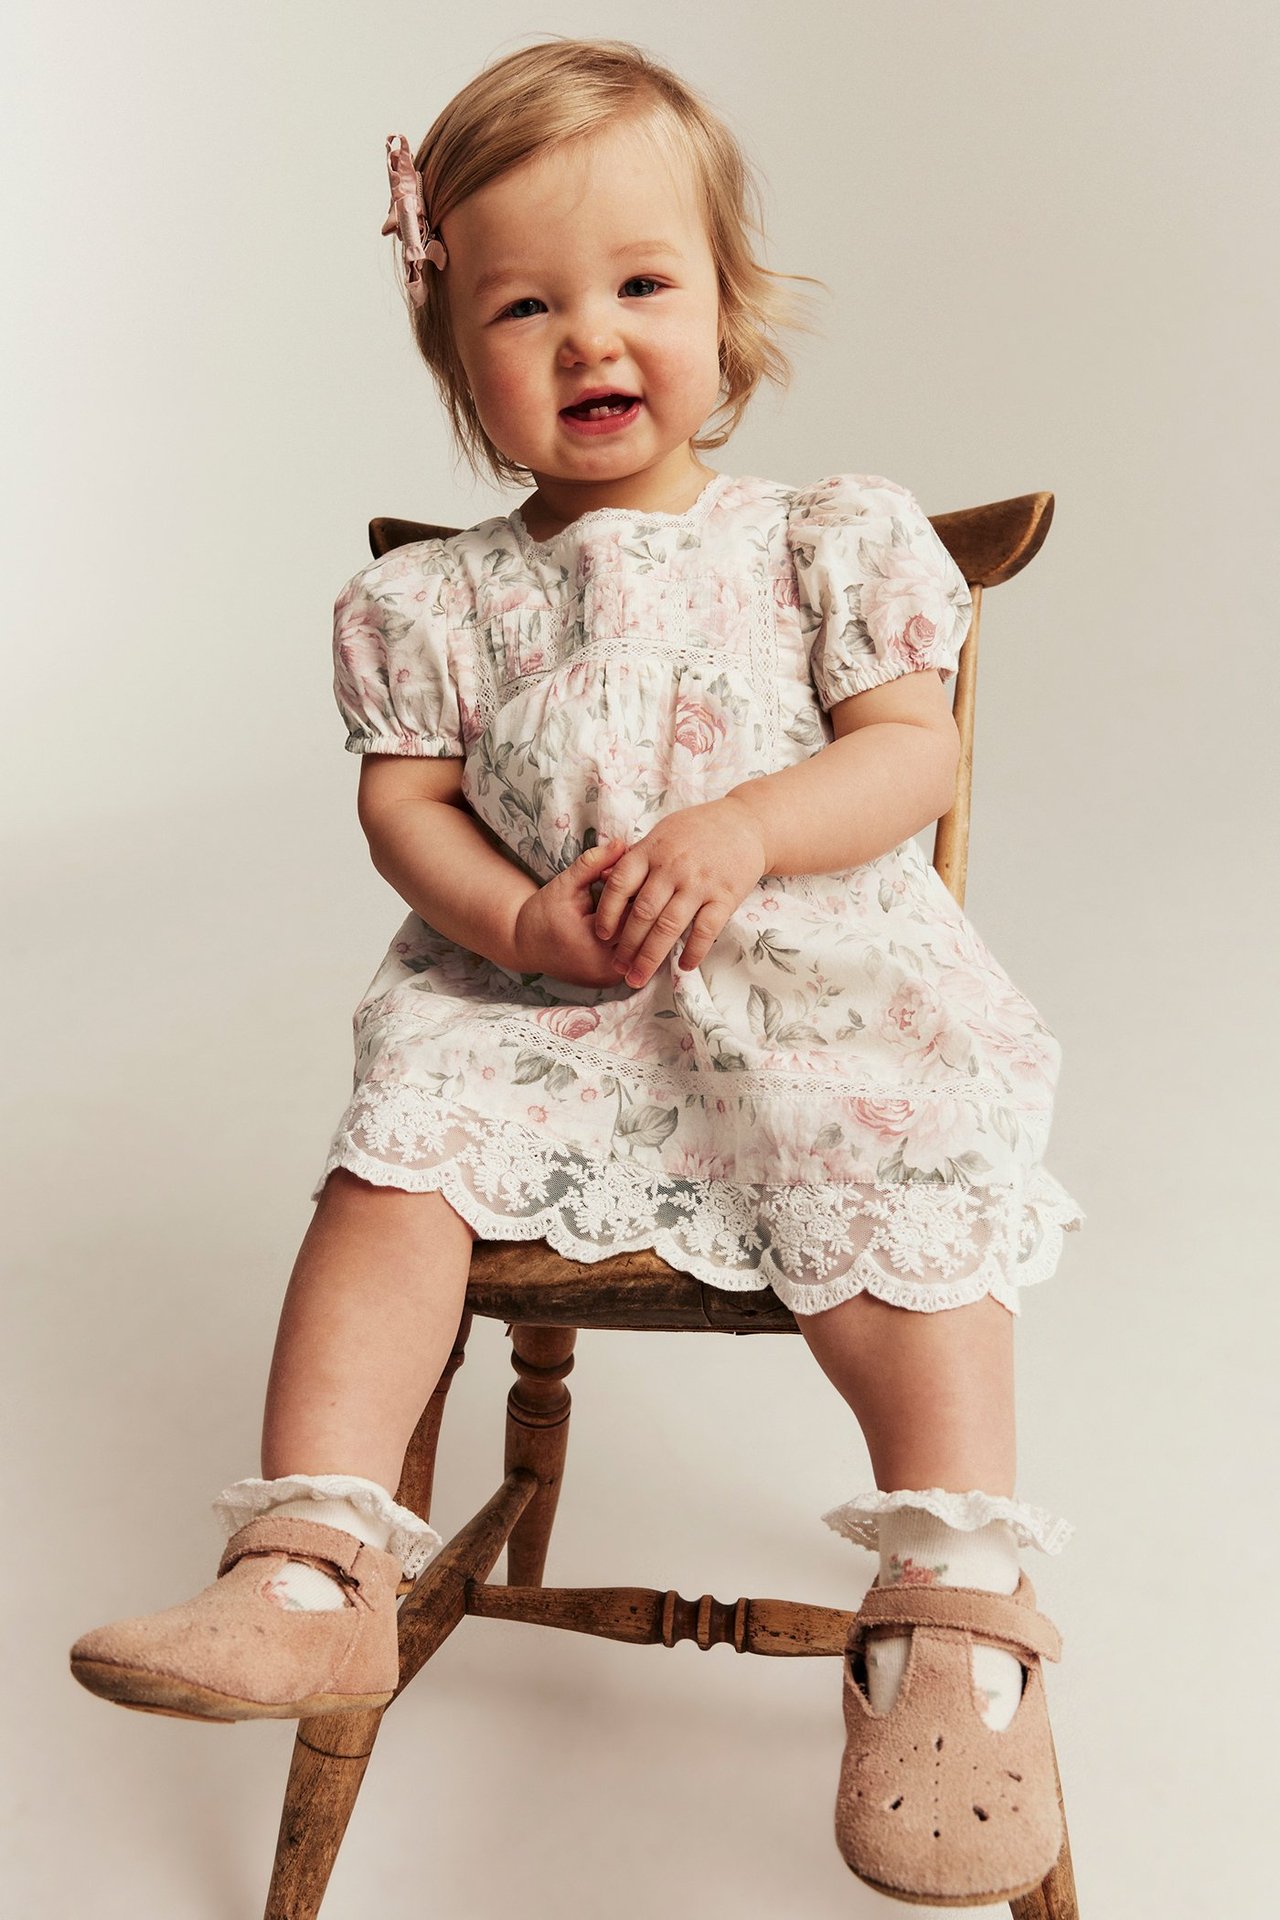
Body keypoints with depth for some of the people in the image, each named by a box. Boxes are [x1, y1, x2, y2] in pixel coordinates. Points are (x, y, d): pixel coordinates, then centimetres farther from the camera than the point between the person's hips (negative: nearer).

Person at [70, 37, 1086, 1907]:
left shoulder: (828, 540, 6)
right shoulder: (447, 596, 9)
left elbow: (915, 747, -1)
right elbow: (405, 798, 5)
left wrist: (740, 833, -19)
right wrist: (523, 921, -16)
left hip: (811, 988, -1)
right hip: (535, 1006, 2)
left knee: (898, 1214, -25)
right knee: (391, 1159, -21)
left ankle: (955, 1620, -15)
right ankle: (312, 1575, -17)